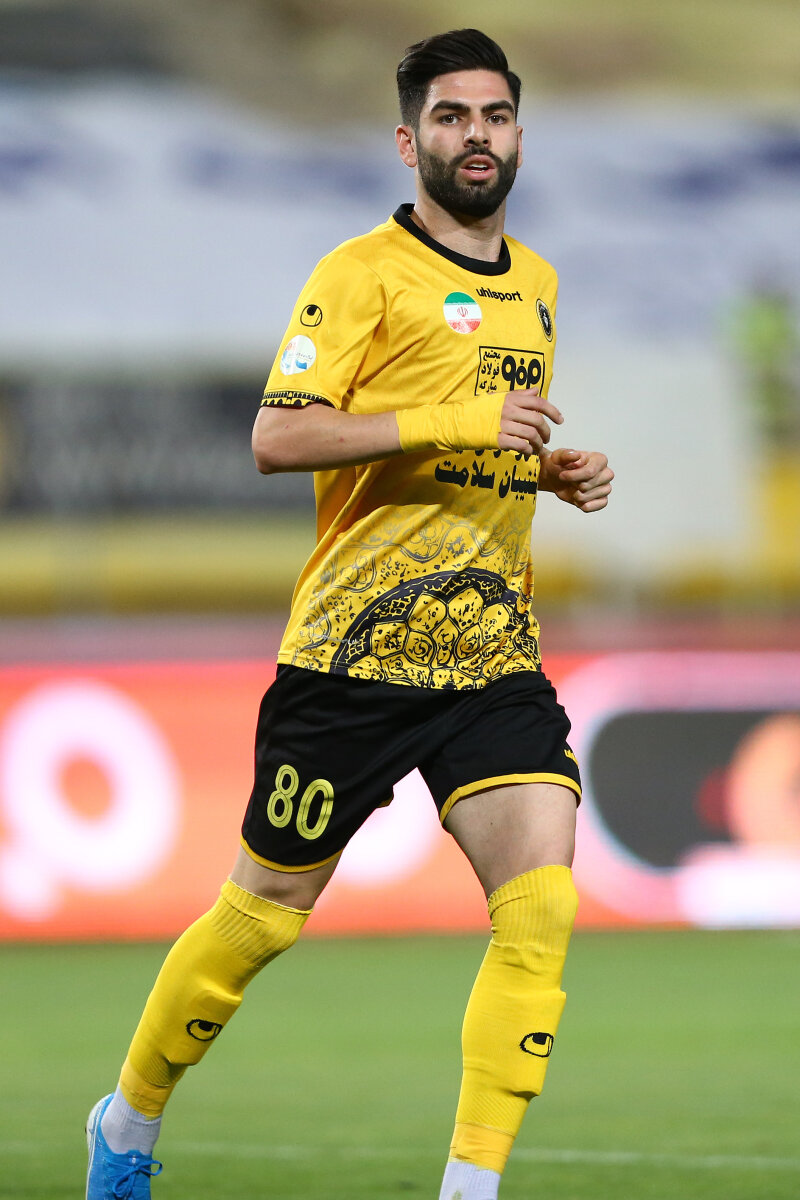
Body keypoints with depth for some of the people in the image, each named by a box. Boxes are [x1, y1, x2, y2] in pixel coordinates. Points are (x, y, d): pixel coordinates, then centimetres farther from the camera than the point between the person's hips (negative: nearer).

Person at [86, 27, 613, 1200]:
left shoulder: (536, 284, 16)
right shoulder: (365, 273, -7)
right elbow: (277, 438, -17)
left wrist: (556, 469, 10)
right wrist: (455, 421, -23)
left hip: (494, 653, 5)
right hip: (353, 650, -5)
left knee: (542, 901, -14)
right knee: (267, 912, 6)